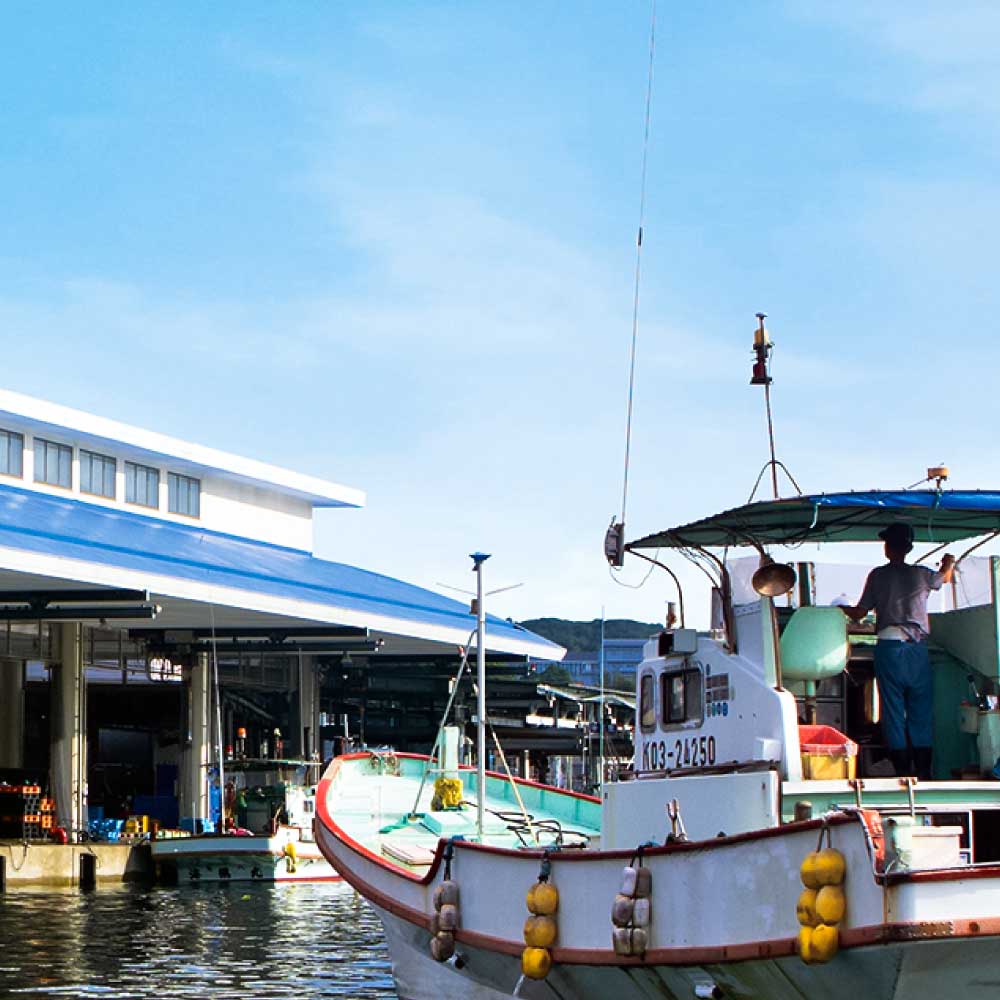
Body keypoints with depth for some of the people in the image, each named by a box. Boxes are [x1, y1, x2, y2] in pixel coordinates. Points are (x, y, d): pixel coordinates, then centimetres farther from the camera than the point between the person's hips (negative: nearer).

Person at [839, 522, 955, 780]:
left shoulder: (878, 575, 1)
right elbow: (945, 577, 29)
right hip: (917, 648, 1)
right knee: (922, 712, 6)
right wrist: (949, 563, 52)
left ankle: (902, 770, -1)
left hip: (889, 647, -1)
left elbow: (859, 613, 6)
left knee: (894, 711, 2)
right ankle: (923, 772, 3)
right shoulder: (921, 574, 6)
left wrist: (842, 608, 28)